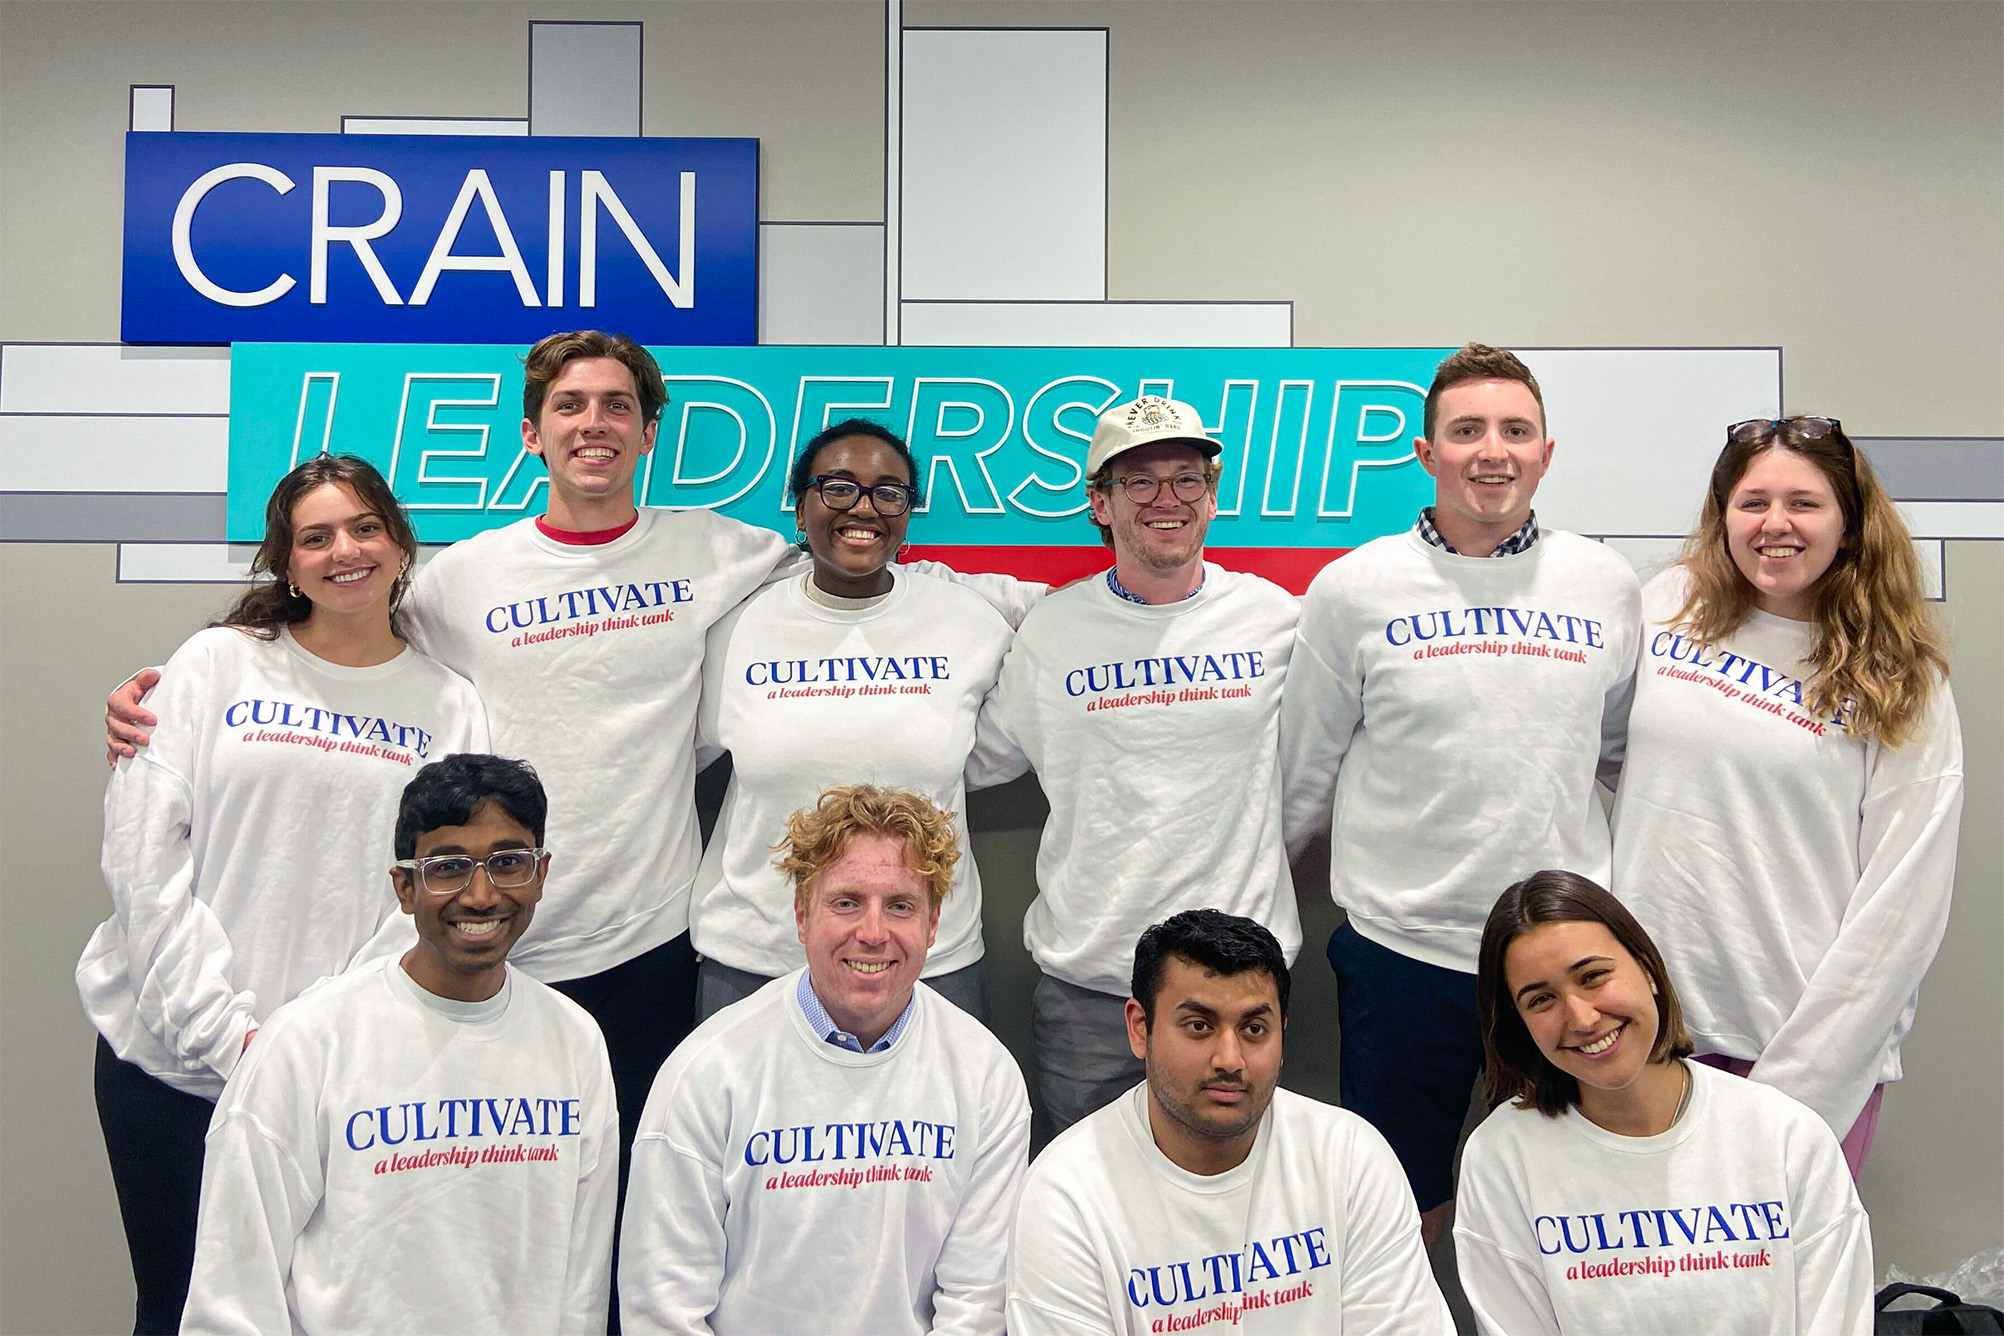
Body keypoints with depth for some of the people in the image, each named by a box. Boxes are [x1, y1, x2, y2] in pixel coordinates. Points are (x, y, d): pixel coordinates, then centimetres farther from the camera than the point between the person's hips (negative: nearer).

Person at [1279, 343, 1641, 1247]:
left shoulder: (1607, 586, 4)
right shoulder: (1355, 588, -3)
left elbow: (1619, 750, 16)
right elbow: (1304, 768, 5)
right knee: (1404, 1215, 12)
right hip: (1402, 944, -2)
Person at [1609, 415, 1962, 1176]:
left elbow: (1902, 904, -8)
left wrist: (1796, 1079, -13)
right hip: (1646, 1018, 2)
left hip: (1811, 1049, -2)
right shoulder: (1668, 607, 2)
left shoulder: (1898, 683, -4)